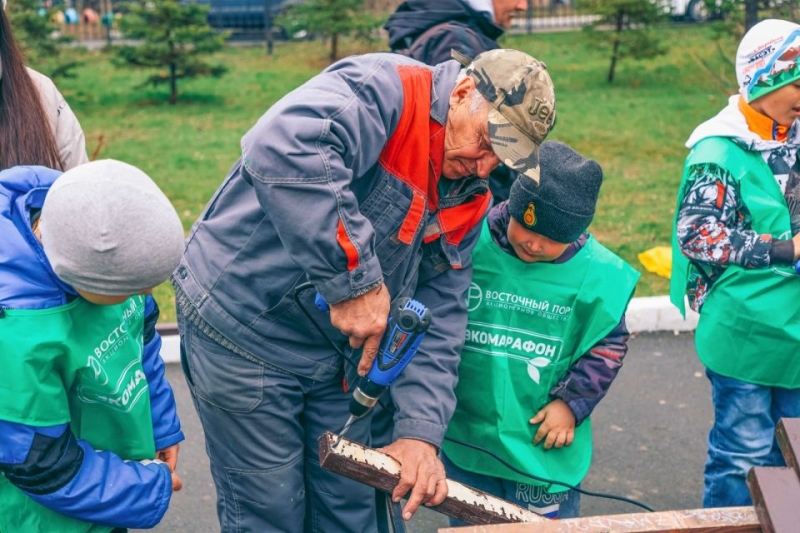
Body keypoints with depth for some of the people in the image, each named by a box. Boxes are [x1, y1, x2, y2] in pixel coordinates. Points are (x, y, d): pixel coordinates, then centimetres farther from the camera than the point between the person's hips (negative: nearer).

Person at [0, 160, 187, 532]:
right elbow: (42, 465, -24)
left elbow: (139, 331, 0)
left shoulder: (86, 237, -18)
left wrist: (161, 423, 4)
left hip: (109, 449, 6)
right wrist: (148, 490, -14)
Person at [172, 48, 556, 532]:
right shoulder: (384, 92, -21)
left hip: (338, 349, 7)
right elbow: (282, 147, -42)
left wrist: (421, 432, -9)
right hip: (243, 324, -7)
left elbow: (438, 320, 2)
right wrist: (355, 279, -38)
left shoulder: (469, 200, 2)